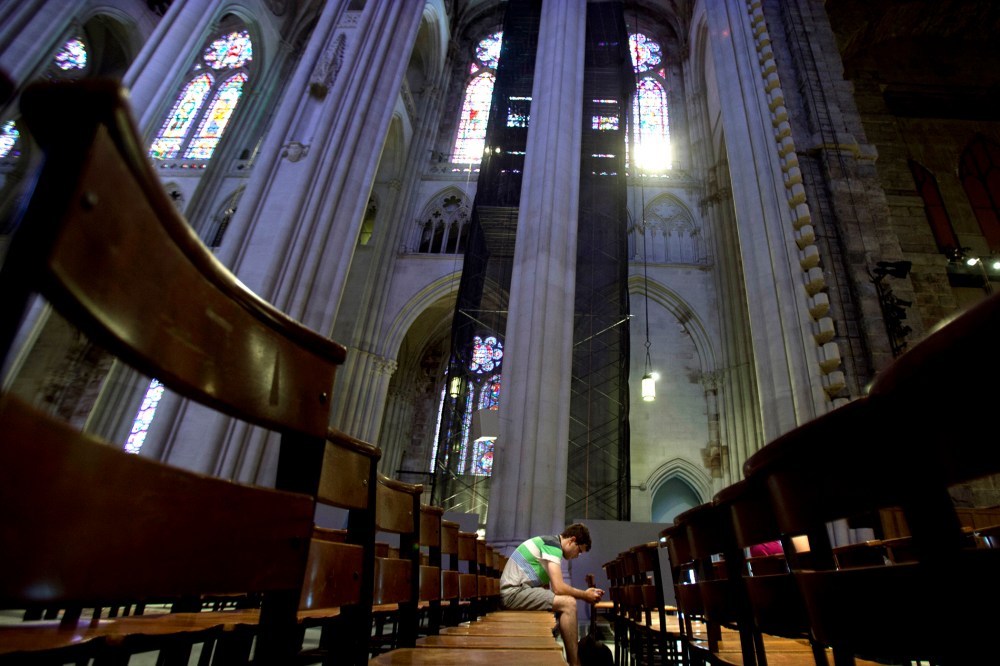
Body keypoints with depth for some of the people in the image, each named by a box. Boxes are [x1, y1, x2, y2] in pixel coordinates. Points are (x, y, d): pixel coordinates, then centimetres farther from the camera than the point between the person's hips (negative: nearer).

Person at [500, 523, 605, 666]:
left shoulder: (548, 543, 17)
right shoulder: (553, 544, -12)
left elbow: (548, 588, 15)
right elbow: (558, 588, -20)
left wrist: (584, 592, 14)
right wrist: (584, 596, -3)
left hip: (514, 592, 10)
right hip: (515, 592, -10)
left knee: (564, 602, 17)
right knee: (568, 604, -17)